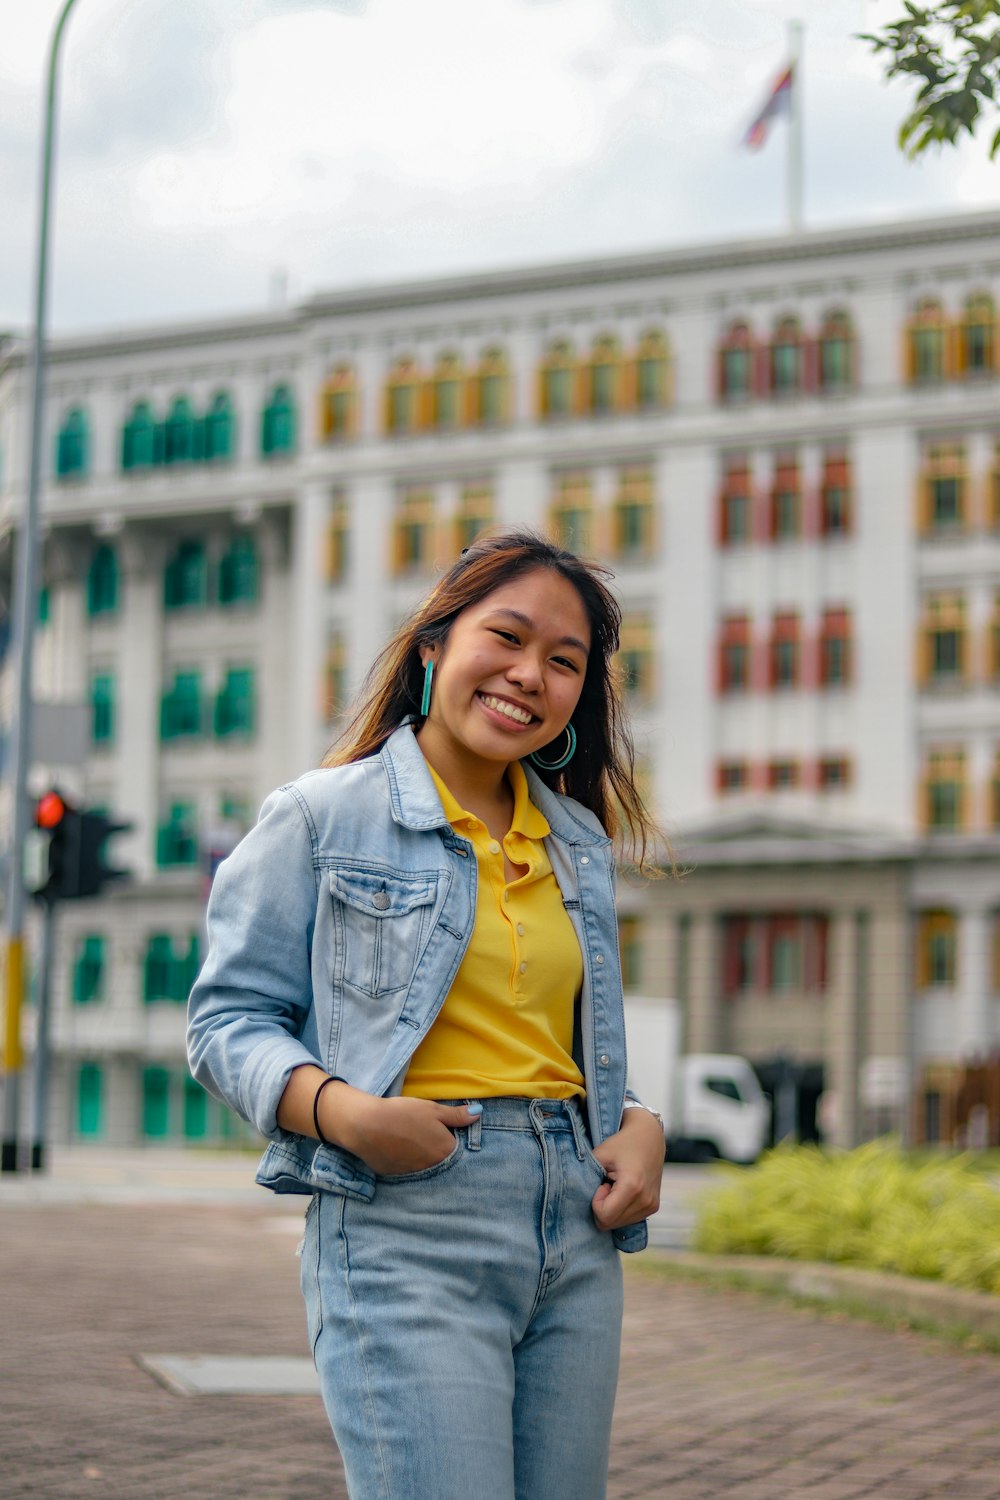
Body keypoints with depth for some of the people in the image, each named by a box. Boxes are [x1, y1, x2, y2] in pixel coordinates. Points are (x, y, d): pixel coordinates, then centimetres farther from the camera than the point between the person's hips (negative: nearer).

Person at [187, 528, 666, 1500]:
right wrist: (346, 1112, -19)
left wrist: (641, 1125, 4)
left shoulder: (578, 844, 18)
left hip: (574, 1227, 6)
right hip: (407, 1220, -6)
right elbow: (229, 1020, -1)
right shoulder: (322, 818, 1)